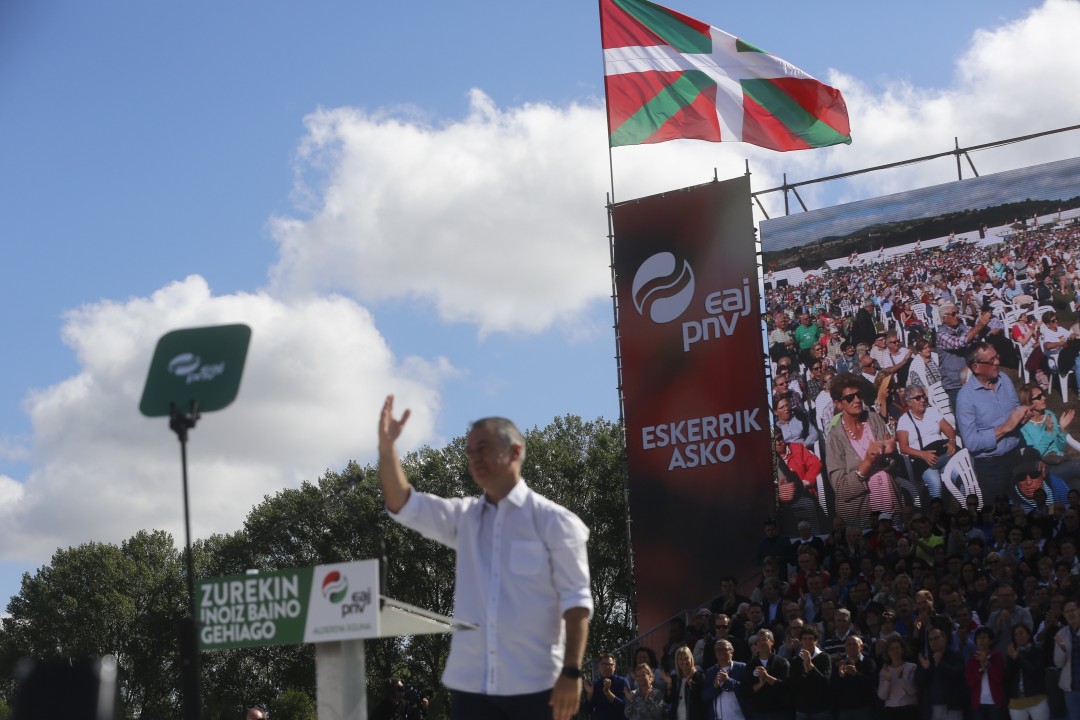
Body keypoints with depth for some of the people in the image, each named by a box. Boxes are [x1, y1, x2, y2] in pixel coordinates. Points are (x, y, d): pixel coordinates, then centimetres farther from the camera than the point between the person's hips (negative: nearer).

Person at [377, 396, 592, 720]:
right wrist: (387, 446, -6)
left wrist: (572, 672, -14)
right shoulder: (464, 517, 15)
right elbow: (403, 505, 8)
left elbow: (576, 600, -5)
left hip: (535, 685, -5)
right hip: (470, 683, 5)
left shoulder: (553, 521, -1)